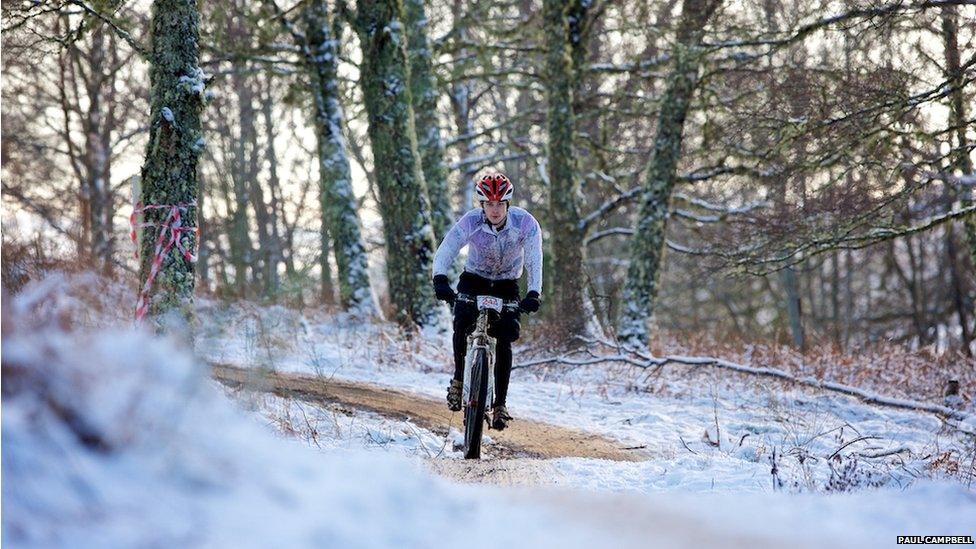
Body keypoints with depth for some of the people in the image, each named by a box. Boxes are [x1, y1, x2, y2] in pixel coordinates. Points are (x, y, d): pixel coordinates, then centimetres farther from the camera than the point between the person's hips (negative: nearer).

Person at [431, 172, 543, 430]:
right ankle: (459, 378, -1)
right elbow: (445, 252, -32)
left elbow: (535, 261, -29)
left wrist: (534, 294, -45)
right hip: (474, 279, 0)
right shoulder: (470, 222, -25)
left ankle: (499, 404, -4)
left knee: (504, 339, -13)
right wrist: (440, 281, -51)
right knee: (462, 324, -25)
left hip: (507, 285, 0)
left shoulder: (526, 223, -25)